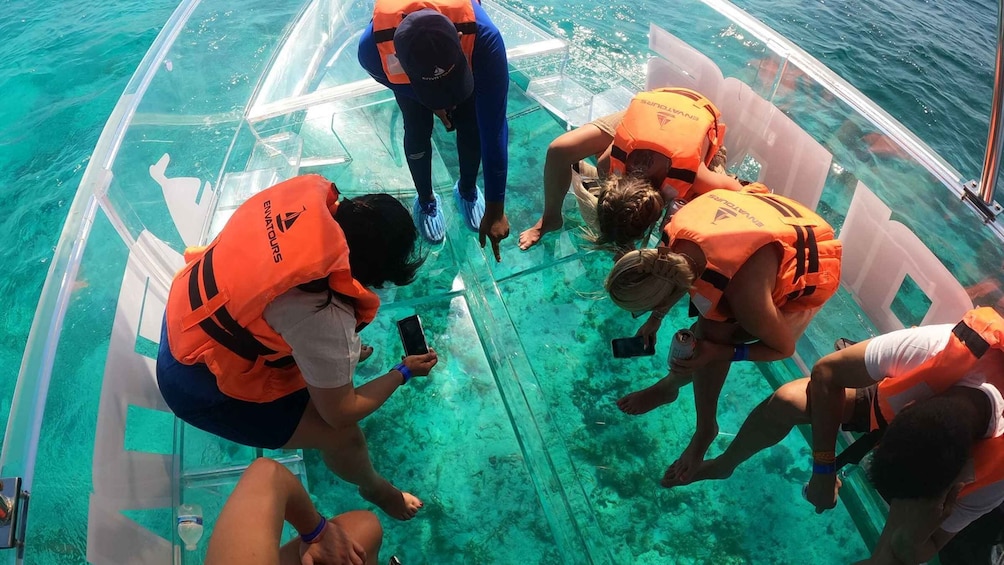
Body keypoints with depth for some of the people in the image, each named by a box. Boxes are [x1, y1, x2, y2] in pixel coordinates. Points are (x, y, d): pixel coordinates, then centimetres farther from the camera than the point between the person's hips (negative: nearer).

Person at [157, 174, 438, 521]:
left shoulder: (311, 196, -18)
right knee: (341, 436, 0)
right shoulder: (324, 316, -36)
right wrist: (404, 372, -6)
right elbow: (340, 412, -19)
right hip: (200, 382, -7)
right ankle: (376, 489, 30)